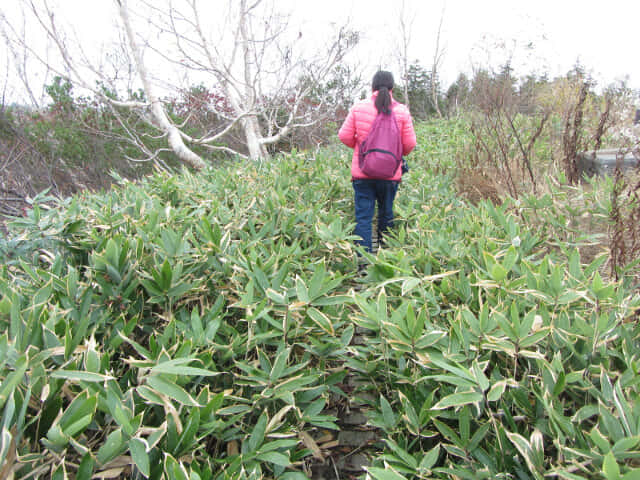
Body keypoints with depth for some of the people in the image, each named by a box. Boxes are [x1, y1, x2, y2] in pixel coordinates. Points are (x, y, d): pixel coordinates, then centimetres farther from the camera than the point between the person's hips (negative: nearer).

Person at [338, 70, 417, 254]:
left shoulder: (359, 107, -4)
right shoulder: (402, 111, -3)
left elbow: (344, 136, -1)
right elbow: (409, 143, 0)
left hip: (362, 172, -1)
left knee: (363, 217, 1)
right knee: (386, 214, 17)